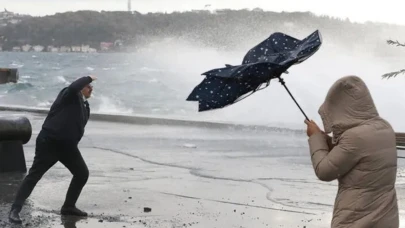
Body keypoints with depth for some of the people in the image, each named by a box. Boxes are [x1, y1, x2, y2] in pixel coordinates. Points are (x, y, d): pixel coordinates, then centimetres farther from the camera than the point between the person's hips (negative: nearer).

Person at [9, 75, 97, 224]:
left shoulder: (84, 106, 15)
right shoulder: (69, 95, -7)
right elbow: (74, 87, -31)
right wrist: (88, 78, -17)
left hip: (67, 145, 8)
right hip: (49, 142, -8)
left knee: (82, 173, 8)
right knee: (34, 175, -8)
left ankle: (68, 206, 21)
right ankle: (15, 210, -6)